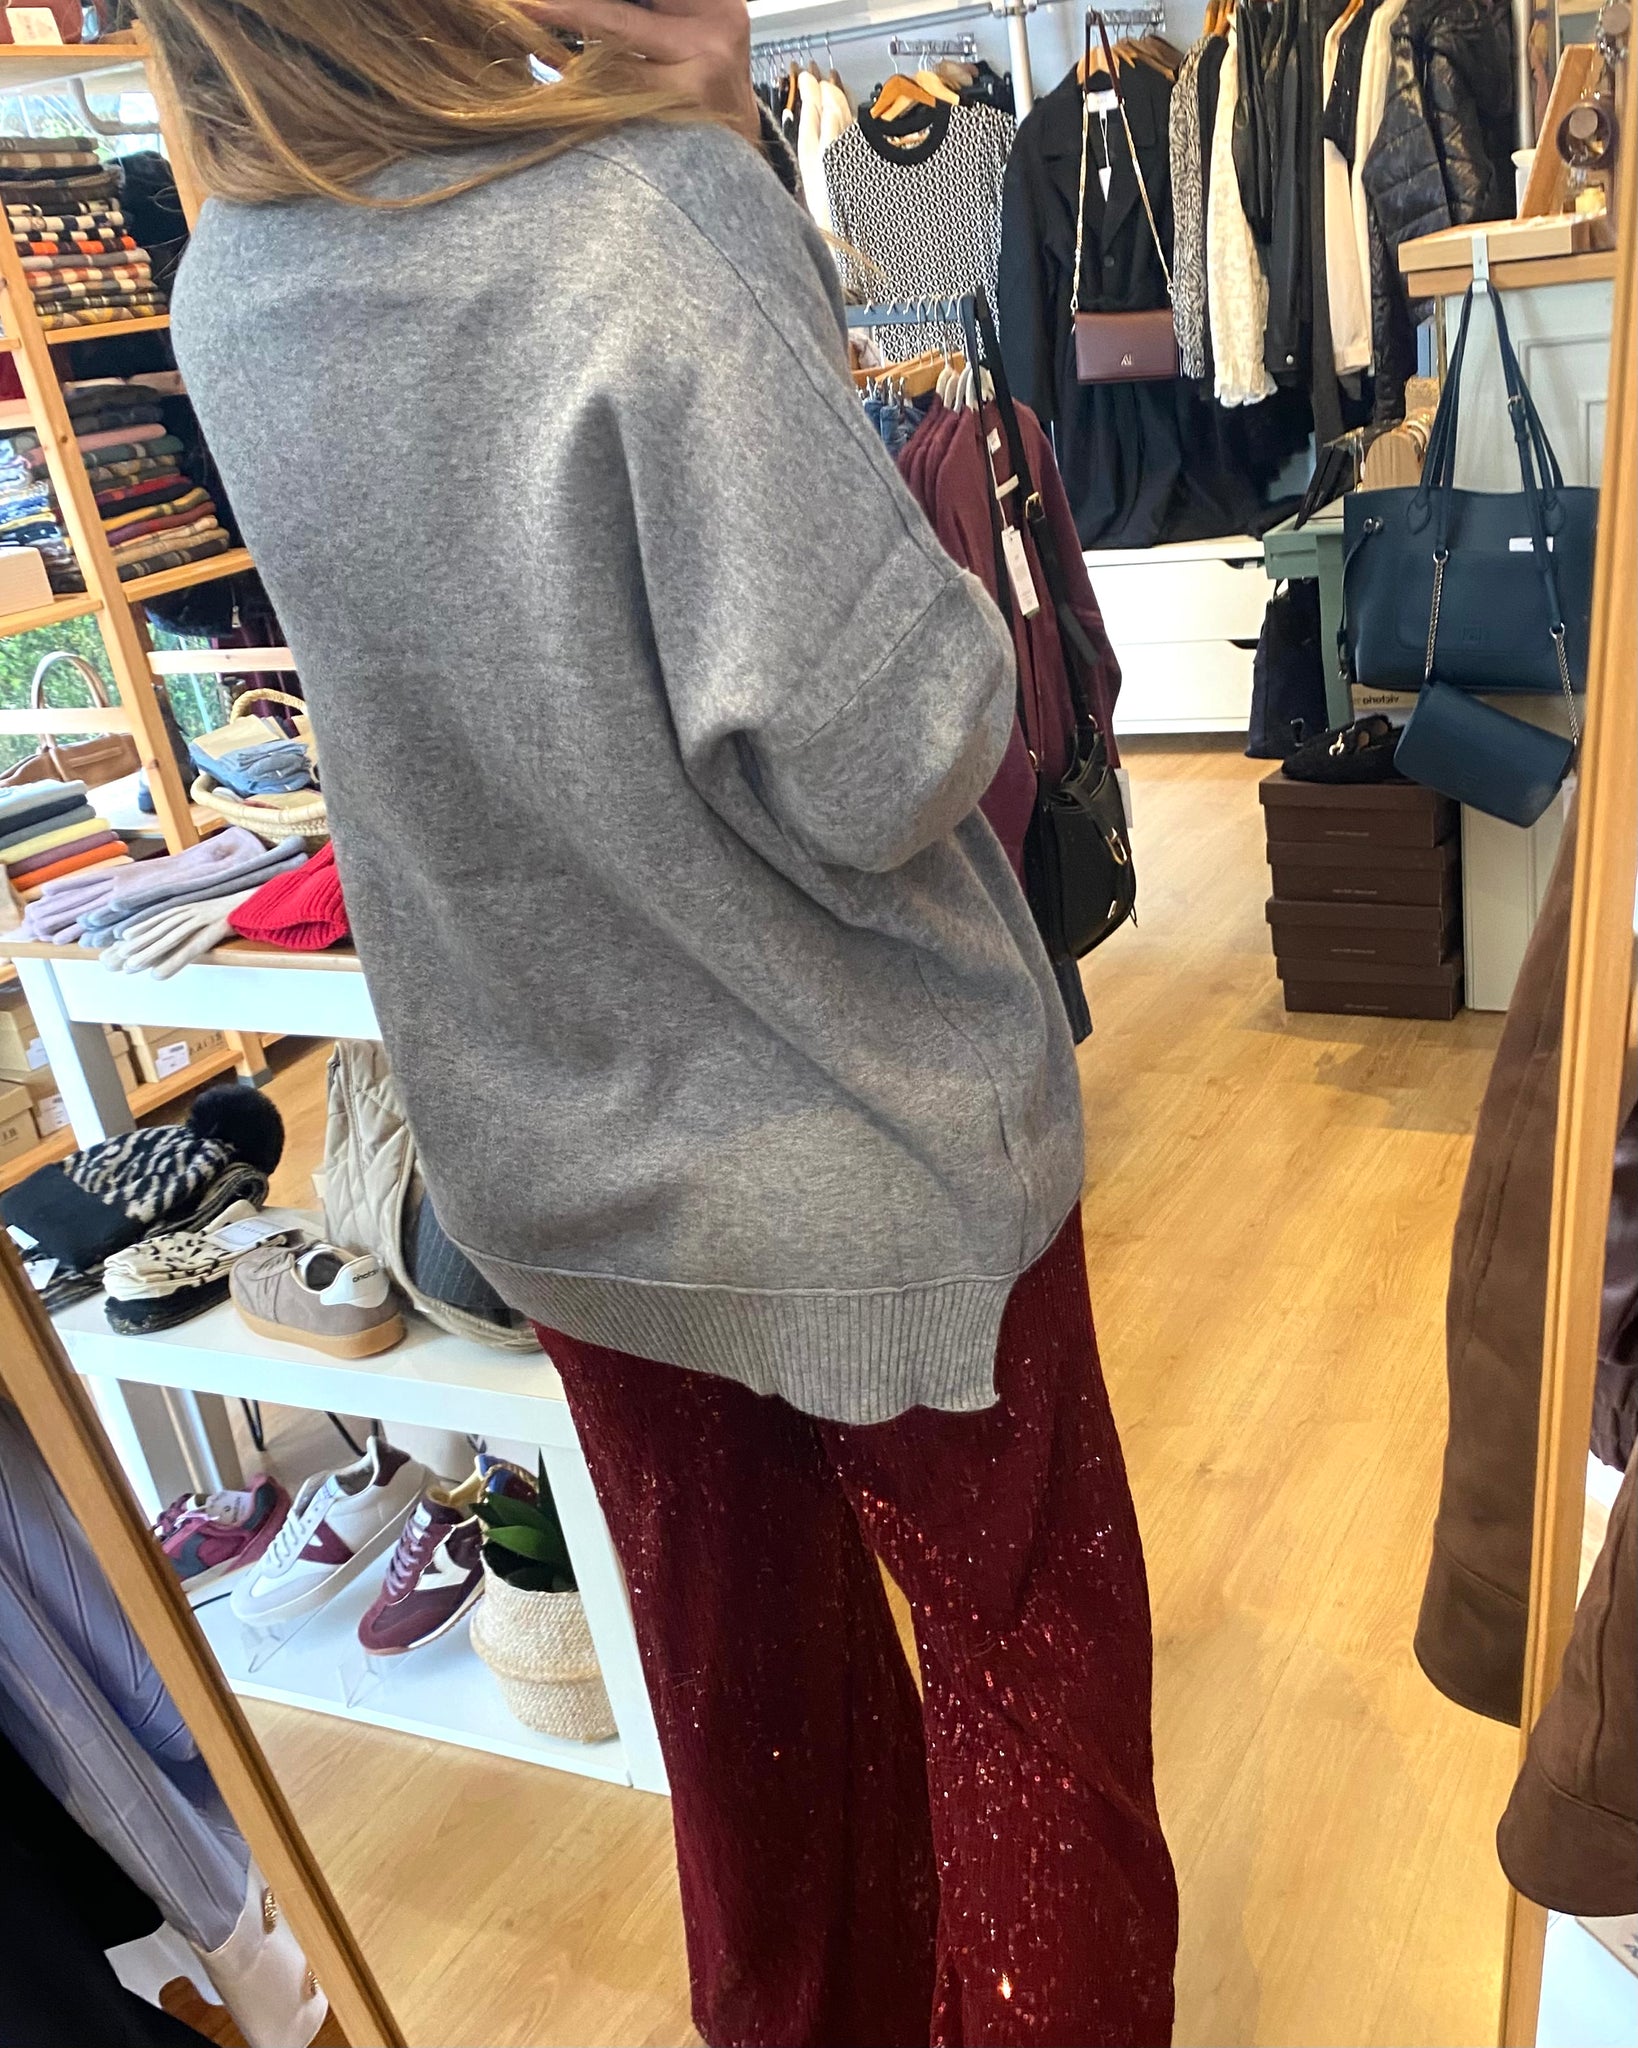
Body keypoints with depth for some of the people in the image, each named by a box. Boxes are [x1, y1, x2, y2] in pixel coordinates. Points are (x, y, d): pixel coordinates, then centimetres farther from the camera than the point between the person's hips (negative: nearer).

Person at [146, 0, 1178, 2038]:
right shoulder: (642, 214, -23)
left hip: (558, 1162, 7)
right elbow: (877, 761, -23)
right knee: (1027, 1639, 20)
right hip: (863, 1150, -6)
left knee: (739, 1669, 27)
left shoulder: (227, 293, -2)